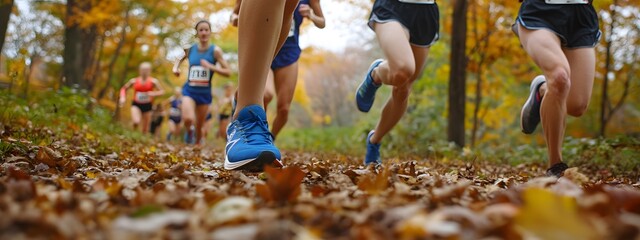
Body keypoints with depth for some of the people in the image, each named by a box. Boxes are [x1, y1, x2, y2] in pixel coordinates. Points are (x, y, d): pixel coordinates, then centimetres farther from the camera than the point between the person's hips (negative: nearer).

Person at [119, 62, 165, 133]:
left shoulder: (153, 81, -4)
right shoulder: (134, 81, 0)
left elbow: (162, 91, -4)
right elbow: (123, 89, 13)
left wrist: (154, 94, -23)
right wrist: (123, 97, -5)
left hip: (147, 106, 0)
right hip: (136, 105, 0)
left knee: (145, 129, 6)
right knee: (136, 122, -25)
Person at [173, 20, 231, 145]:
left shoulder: (215, 50, -7)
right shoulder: (190, 49, 1)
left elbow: (228, 72, -10)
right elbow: (180, 59, 23)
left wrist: (211, 67, -22)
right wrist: (176, 67, 2)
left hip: (205, 93, 0)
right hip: (189, 90, 0)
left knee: (199, 127, 9)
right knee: (188, 119, -24)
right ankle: (189, 131, 11)